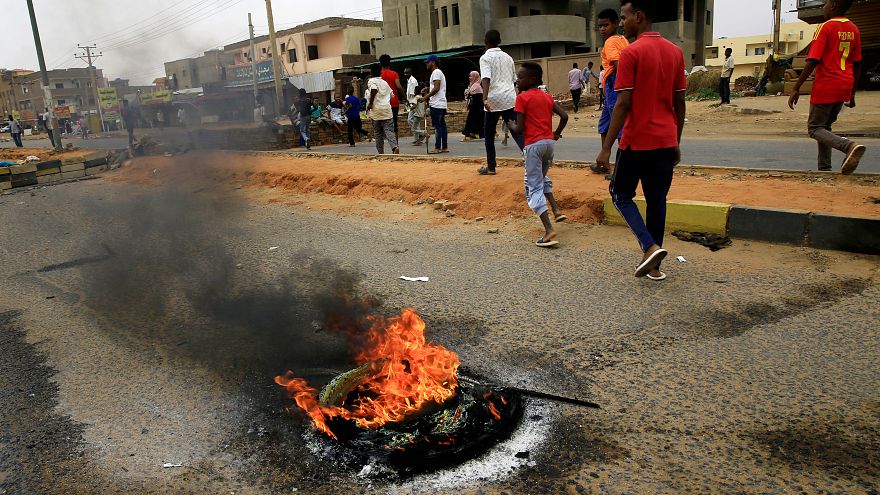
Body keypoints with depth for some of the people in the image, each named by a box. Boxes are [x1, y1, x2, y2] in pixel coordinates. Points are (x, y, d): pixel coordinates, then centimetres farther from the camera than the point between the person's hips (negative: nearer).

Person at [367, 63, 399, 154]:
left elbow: (374, 90, -20)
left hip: (376, 110, -3)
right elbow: (392, 94, 21)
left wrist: (370, 103, -15)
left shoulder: (371, 81, 1)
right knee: (389, 131, -3)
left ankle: (381, 152, 8)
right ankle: (395, 147, -27)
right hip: (387, 109, 3)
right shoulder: (385, 82, 17)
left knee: (378, 133, 6)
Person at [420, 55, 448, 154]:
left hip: (436, 104, -11)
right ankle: (445, 147, 10)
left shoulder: (436, 72, -9)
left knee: (437, 126, -10)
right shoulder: (439, 72, 23)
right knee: (442, 125, 9)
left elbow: (436, 88, -19)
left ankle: (437, 147, -10)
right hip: (441, 104, 11)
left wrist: (425, 98, -20)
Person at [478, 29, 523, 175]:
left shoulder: (485, 58, 0)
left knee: (489, 134, 12)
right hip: (510, 99, 4)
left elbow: (486, 78, -18)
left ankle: (491, 167, 17)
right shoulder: (508, 57, 18)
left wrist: (485, 98, -29)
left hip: (494, 100, -4)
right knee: (516, 131, 0)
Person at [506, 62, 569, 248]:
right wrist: (556, 134, 18)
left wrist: (511, 125, 9)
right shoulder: (547, 97, 13)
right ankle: (556, 211, 16)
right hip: (549, 142, 7)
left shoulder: (522, 98, -6)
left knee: (534, 188, -3)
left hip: (533, 145, -7)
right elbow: (564, 116, 5)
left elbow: (519, 129, -12)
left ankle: (549, 230, -15)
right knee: (542, 177, 30)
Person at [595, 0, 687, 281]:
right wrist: (676, 143, 18)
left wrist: (606, 148, -13)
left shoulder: (631, 53, -11)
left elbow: (623, 104, -16)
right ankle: (653, 265, 17)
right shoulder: (675, 52, 9)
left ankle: (651, 247, -6)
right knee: (657, 200, 13)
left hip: (637, 142, -6)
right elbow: (679, 102, 11)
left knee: (621, 195, 11)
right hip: (666, 142, 6)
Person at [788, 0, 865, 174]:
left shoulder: (826, 28, -10)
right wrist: (852, 94, 21)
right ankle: (824, 168, 13)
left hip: (825, 87, -7)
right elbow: (857, 65, 15)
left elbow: (812, 62, -18)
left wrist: (796, 89, -16)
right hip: (845, 88, 7)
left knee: (815, 128, 1)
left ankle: (849, 146, -25)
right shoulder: (854, 30, 12)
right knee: (825, 126, 18)